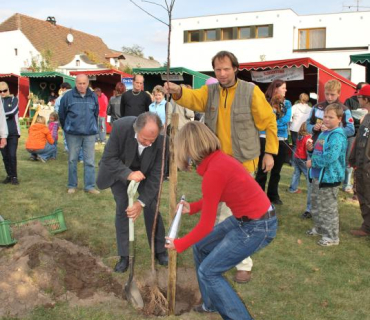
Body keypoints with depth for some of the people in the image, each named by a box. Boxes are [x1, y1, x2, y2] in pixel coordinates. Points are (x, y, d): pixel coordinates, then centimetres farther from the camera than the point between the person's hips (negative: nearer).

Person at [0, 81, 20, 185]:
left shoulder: (14, 99, 2)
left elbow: (12, 111, -14)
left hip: (13, 132, -3)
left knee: (12, 155, -6)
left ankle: (14, 176, 4)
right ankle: (9, 175, 18)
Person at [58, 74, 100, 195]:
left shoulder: (93, 97, 3)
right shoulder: (68, 96, -5)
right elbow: (61, 114, 6)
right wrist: (66, 128, 14)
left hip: (90, 134, 2)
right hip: (72, 134, -1)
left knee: (90, 161, 2)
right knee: (72, 160, 7)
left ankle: (90, 186, 10)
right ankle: (72, 185, 19)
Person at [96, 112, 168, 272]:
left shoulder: (162, 140, -33)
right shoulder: (120, 126, -36)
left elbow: (155, 175, -25)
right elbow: (109, 158, -25)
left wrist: (141, 202, -28)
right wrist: (128, 174, -40)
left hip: (145, 171, 1)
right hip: (119, 170, -1)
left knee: (151, 207, 1)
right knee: (122, 209, -5)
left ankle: (160, 251, 20)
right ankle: (124, 256, 8)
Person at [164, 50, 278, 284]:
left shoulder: (251, 91, -9)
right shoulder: (210, 91, 2)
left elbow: (269, 122, -3)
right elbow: (193, 98, -19)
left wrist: (270, 152, -5)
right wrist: (178, 91, -40)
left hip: (243, 162, -4)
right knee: (223, 209, 17)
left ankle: (244, 264, 12)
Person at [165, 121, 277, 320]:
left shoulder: (213, 172, -25)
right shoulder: (218, 159, 1)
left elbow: (206, 225, -16)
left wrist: (179, 244, -2)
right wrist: (192, 207, 24)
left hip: (257, 227, -9)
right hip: (248, 218, 9)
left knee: (208, 272, -2)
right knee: (200, 247, 17)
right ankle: (212, 303, 33)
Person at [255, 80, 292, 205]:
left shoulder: (287, 103, 8)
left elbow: (286, 119, -6)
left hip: (281, 140, 4)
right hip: (265, 139, -4)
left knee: (276, 170, 13)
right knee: (262, 170, 1)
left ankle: (273, 195, 26)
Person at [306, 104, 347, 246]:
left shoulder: (337, 136, -18)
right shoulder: (324, 133, 11)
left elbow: (330, 157, -29)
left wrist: (312, 162, -19)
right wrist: (311, 148, 4)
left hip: (329, 177, -10)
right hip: (318, 175, 10)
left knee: (328, 208, -1)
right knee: (315, 204, 21)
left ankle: (332, 237, 11)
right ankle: (319, 228, 39)